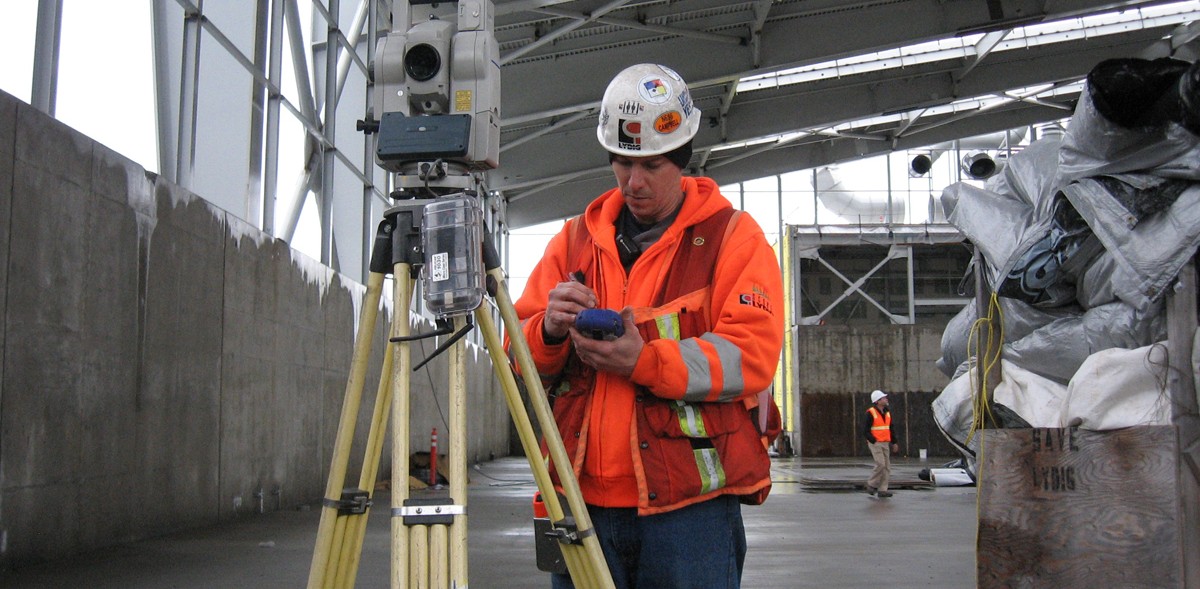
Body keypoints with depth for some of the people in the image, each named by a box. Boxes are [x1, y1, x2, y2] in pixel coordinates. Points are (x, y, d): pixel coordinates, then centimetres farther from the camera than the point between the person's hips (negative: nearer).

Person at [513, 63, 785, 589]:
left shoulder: (733, 236, 3)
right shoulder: (575, 238, 14)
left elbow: (753, 357, -9)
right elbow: (519, 355, 12)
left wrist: (646, 361, -22)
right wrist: (550, 330, -11)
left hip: (690, 506, -3)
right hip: (584, 500, 4)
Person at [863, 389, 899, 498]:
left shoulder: (887, 412, 11)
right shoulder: (870, 413, -11)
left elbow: (891, 429, 19)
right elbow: (865, 431, -12)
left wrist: (894, 442, 14)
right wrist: (874, 441, -17)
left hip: (885, 444, 7)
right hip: (875, 443, -7)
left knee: (887, 466, 2)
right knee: (881, 464, -16)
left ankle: (882, 490, 5)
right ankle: (871, 485, 2)